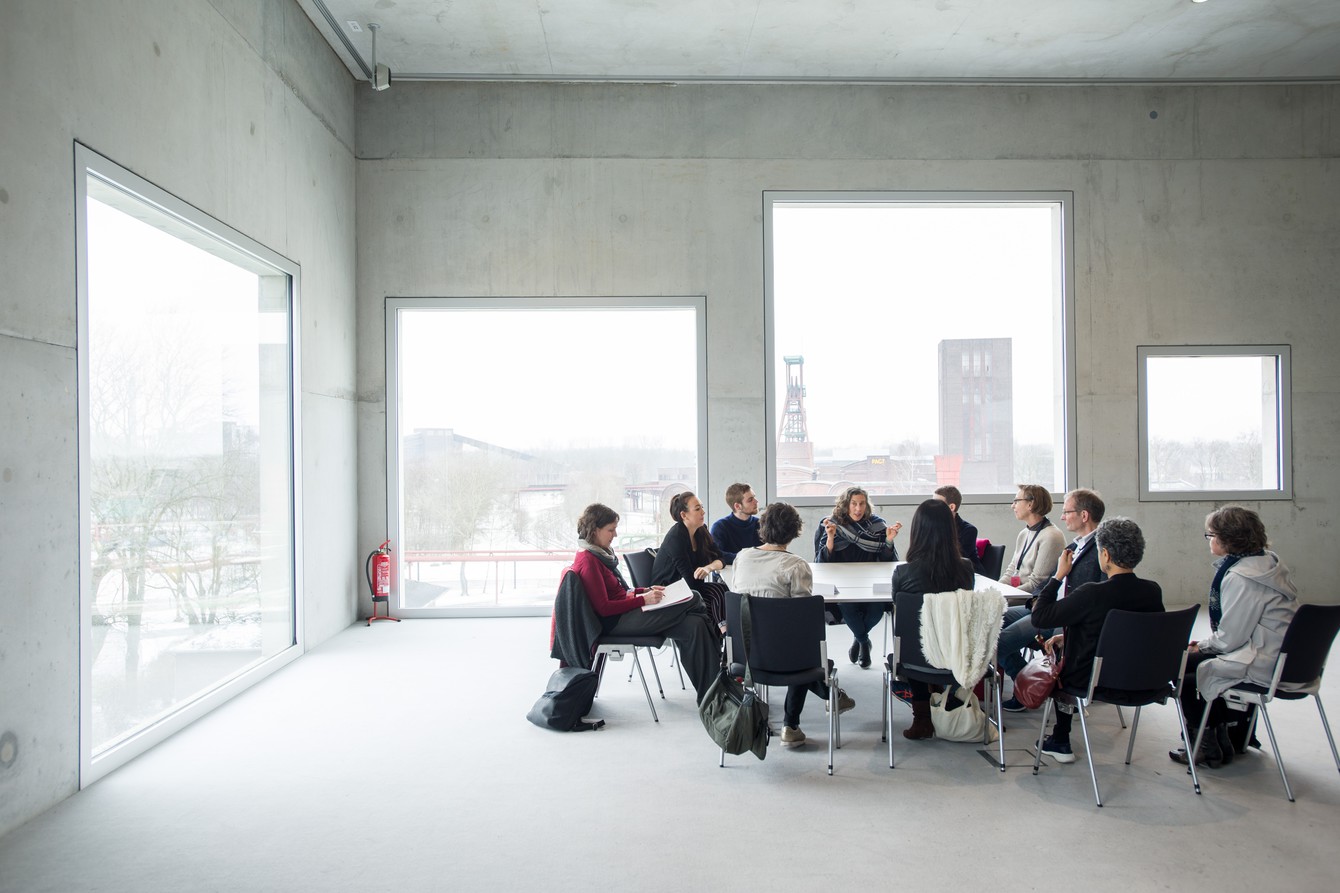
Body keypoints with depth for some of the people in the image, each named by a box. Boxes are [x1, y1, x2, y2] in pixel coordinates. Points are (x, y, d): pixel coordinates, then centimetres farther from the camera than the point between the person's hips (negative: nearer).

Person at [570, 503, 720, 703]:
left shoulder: (599, 553, 13)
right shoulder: (587, 560, -16)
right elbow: (604, 608, -18)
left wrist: (647, 590, 6)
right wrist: (643, 599, -17)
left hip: (624, 612, 9)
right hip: (614, 623, -9)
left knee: (693, 625, -11)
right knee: (692, 601, -15)